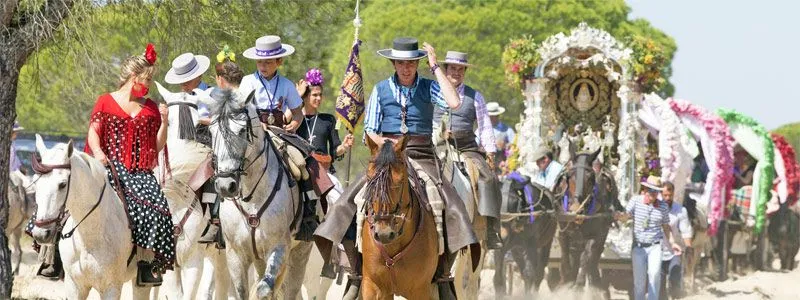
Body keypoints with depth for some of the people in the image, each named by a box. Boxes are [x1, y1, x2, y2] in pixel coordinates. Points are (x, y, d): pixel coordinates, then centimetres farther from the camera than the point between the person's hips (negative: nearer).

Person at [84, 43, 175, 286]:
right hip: (110, 166, -2)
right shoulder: (106, 102, 8)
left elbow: (157, 146, 14)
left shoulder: (150, 109, 16)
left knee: (153, 206, -24)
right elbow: (93, 131, 1)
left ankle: (147, 261, -19)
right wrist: (98, 152, -19)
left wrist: (164, 121, -2)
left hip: (140, 172, 2)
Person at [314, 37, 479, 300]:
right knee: (347, 203, -17)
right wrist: (382, 142, -13)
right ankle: (356, 274, -9)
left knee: (451, 208, -22)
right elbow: (369, 131, 10)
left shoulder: (428, 87, 5)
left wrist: (435, 67, -9)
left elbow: (454, 103, -14)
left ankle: (443, 277, -12)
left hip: (422, 157, -1)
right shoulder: (381, 90, 8)